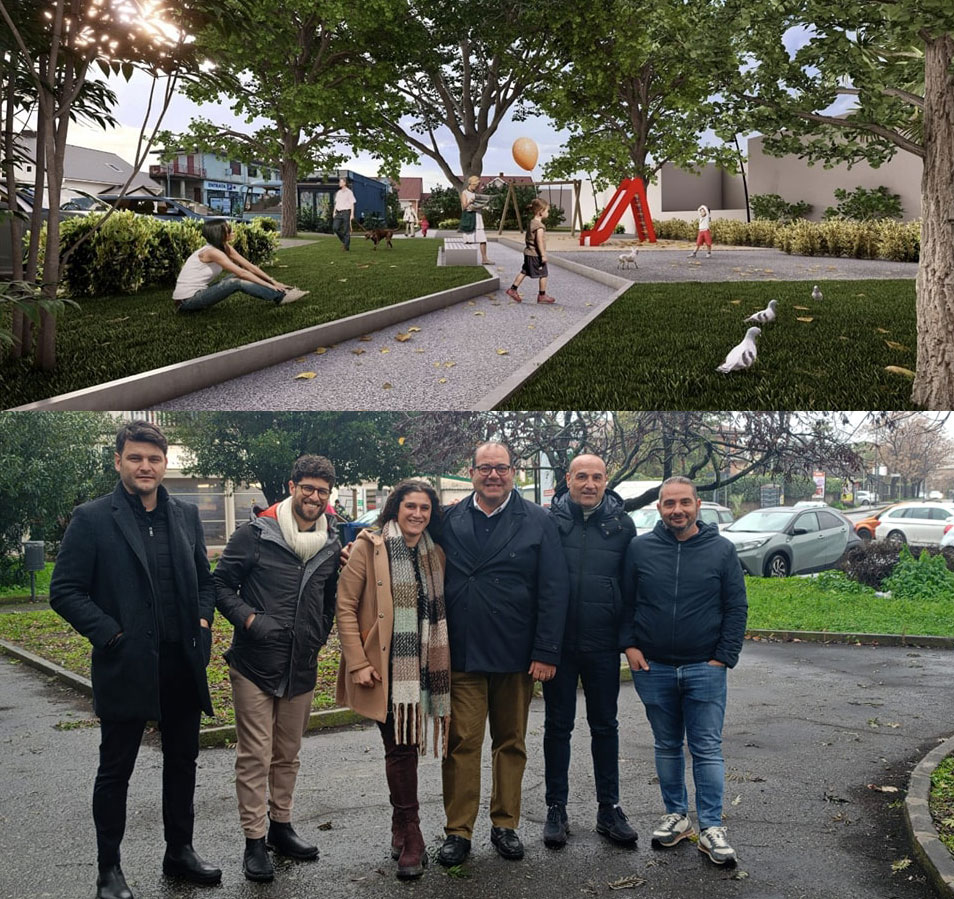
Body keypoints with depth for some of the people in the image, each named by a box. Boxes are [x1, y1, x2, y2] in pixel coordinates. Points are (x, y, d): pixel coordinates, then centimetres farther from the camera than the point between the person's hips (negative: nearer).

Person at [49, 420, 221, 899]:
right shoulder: (91, 519, -6)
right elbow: (64, 591, -8)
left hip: (183, 664, 5)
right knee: (115, 770, 8)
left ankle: (179, 852, 32)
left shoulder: (186, 515, 7)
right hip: (125, 666, -4)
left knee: (182, 761, 16)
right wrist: (109, 633, -15)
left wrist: (203, 618, 2)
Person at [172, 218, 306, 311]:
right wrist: (269, 285, -20)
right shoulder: (212, 252, -20)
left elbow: (249, 266, 3)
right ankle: (280, 297, -16)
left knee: (239, 277, 0)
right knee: (238, 282, -20)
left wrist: (273, 281, -3)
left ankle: (279, 292, -2)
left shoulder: (225, 248, 5)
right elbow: (242, 272, -22)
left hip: (199, 293, 8)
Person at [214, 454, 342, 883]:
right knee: (255, 755, -1)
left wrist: (319, 635, 10)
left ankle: (280, 827, 30)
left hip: (302, 668, 5)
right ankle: (254, 841, 9)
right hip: (254, 665, -4)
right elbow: (221, 583, -4)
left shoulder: (332, 544, 6)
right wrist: (247, 618, -15)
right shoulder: (256, 534, -8)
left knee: (288, 754, 16)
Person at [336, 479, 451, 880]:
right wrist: (357, 662, -11)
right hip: (384, 663, -4)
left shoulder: (435, 553, 10)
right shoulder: (369, 547, -5)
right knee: (399, 746, -4)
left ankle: (403, 828, 23)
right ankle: (409, 835, 8)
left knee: (406, 744, 8)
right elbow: (345, 606, -6)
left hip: (424, 664, 4)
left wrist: (443, 660, 5)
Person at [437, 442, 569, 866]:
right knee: (461, 743, 2)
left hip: (516, 656, 0)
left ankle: (505, 824, 25)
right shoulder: (449, 520, 5)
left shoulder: (537, 523, 0)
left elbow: (554, 591, -3)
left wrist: (546, 652, -8)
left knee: (511, 743, 12)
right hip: (461, 655, 0)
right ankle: (458, 831, 13)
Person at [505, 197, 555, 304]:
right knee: (543, 274, 4)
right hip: (536, 255, -9)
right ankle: (542, 295, 11)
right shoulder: (539, 226, -21)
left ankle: (513, 289, 16)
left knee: (524, 271, 16)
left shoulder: (530, 222, 8)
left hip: (528, 252, 9)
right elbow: (539, 241, -25)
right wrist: (543, 255, -23)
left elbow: (526, 237, 16)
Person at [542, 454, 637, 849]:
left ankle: (609, 809, 21)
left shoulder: (621, 524, 2)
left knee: (605, 726, 10)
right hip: (558, 643, -1)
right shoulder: (549, 520, -2)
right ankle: (556, 809, 19)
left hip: (603, 645, 1)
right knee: (557, 726, 8)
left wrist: (629, 638, 1)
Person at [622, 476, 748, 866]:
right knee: (667, 746, 13)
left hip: (704, 669, -2)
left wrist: (723, 658, -5)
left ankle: (711, 827, 7)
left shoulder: (721, 549, -1)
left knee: (708, 749, 0)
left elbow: (736, 608, 1)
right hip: (653, 668, 2)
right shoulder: (640, 548, 1)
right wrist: (630, 645, -3)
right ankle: (676, 815, 26)